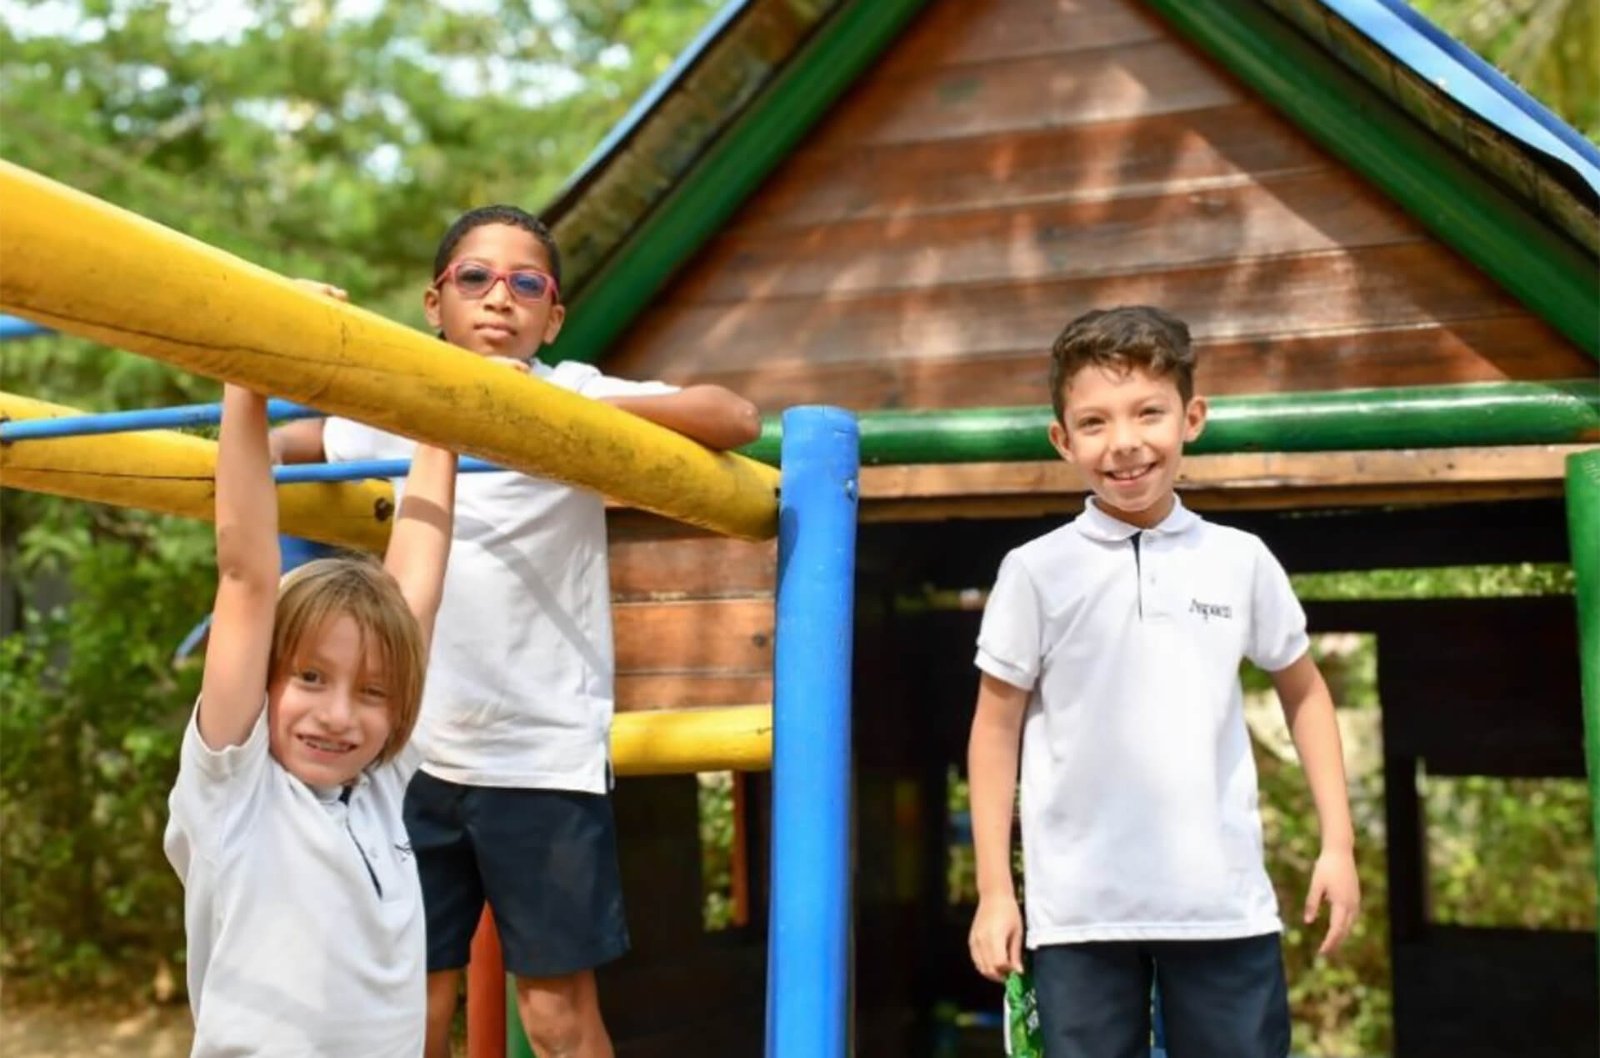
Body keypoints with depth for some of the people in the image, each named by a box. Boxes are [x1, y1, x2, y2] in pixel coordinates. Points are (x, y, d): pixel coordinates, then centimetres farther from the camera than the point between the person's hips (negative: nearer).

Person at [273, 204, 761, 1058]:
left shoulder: (575, 397, -6)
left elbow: (738, 420, -17)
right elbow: (285, 444, 22)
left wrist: (586, 412, -27)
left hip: (546, 754, -3)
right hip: (419, 752, 4)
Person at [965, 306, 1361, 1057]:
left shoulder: (1241, 561, 1)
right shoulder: (1036, 572, -4)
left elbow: (1303, 692, 14)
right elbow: (997, 727, 2)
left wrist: (1338, 842, 8)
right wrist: (993, 890, 0)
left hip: (1224, 904, 2)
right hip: (1079, 909, -1)